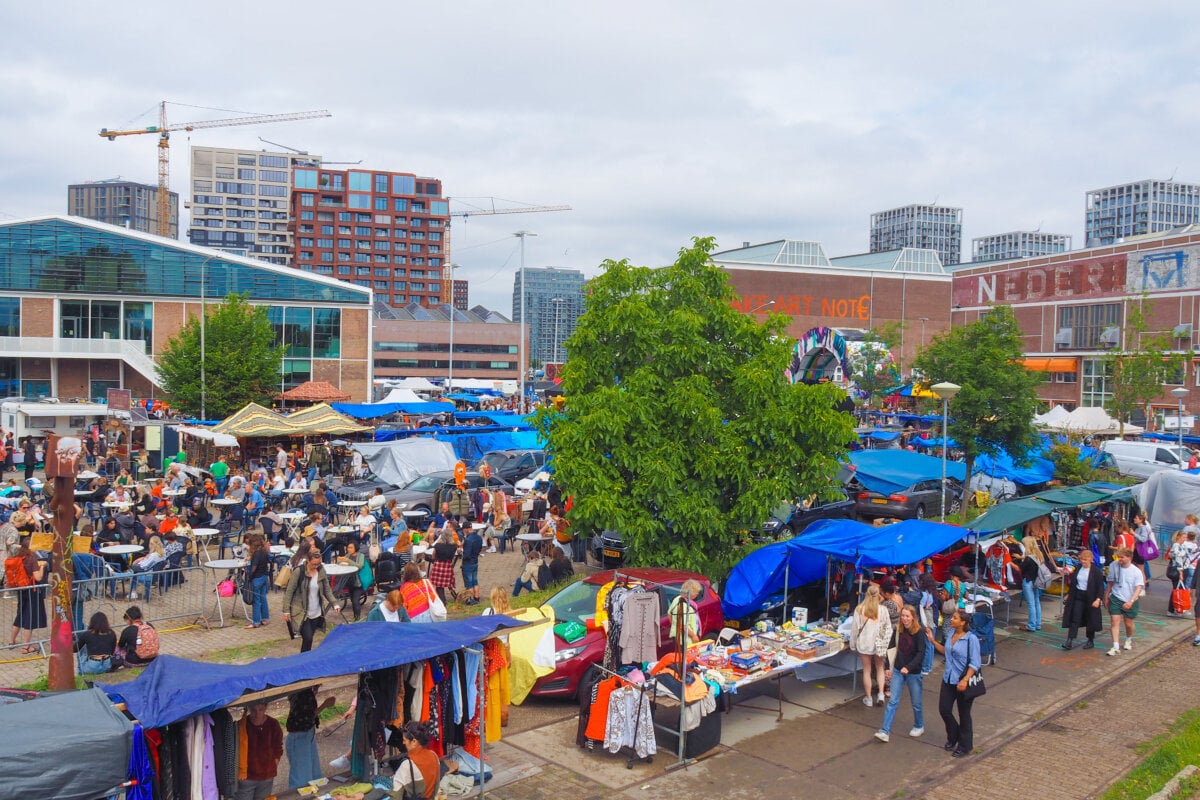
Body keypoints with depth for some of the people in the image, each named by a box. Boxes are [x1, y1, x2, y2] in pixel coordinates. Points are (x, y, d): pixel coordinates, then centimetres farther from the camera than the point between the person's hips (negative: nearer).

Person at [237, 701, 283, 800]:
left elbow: (277, 751, 5)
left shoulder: (273, 725, -6)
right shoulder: (241, 725, -13)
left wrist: (272, 769, 1)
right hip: (245, 778, -2)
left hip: (266, 778, 2)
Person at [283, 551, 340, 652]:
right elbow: (289, 591, -8)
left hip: (317, 613, 4)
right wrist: (286, 610, -10)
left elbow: (327, 590, 7)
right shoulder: (299, 572, -12)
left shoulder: (321, 571, 0)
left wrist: (334, 604, -6)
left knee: (308, 638, 9)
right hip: (302, 612, -4)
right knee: (308, 638, -13)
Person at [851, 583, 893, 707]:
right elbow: (888, 628, -5)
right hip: (879, 644, 0)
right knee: (879, 668, 21)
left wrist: (853, 644, 6)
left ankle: (869, 698, 18)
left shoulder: (860, 609, -10)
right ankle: (881, 693, 9)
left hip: (864, 643, 0)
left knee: (867, 670, 11)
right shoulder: (882, 610, -11)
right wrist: (884, 644, 7)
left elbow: (855, 627, -5)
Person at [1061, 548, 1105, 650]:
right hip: (1077, 597, 4)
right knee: (1074, 619, -3)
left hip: (1090, 598, -4)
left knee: (1090, 620, 9)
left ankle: (1090, 641, 25)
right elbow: (1072, 583, 15)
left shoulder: (1096, 571, -9)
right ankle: (1070, 641, -8)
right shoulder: (1078, 569, 6)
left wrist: (1098, 599, -19)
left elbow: (1100, 587, -10)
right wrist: (1068, 595, 16)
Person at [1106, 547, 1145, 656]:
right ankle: (1116, 647, -8)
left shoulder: (1136, 571, -13)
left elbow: (1139, 588, -19)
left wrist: (1131, 601, -33)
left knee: (1128, 624, 14)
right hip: (1115, 598, 1)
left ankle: (1129, 639, 45)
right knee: (1115, 622, -8)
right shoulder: (1113, 566, -6)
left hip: (1130, 602, -1)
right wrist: (1106, 597, 12)